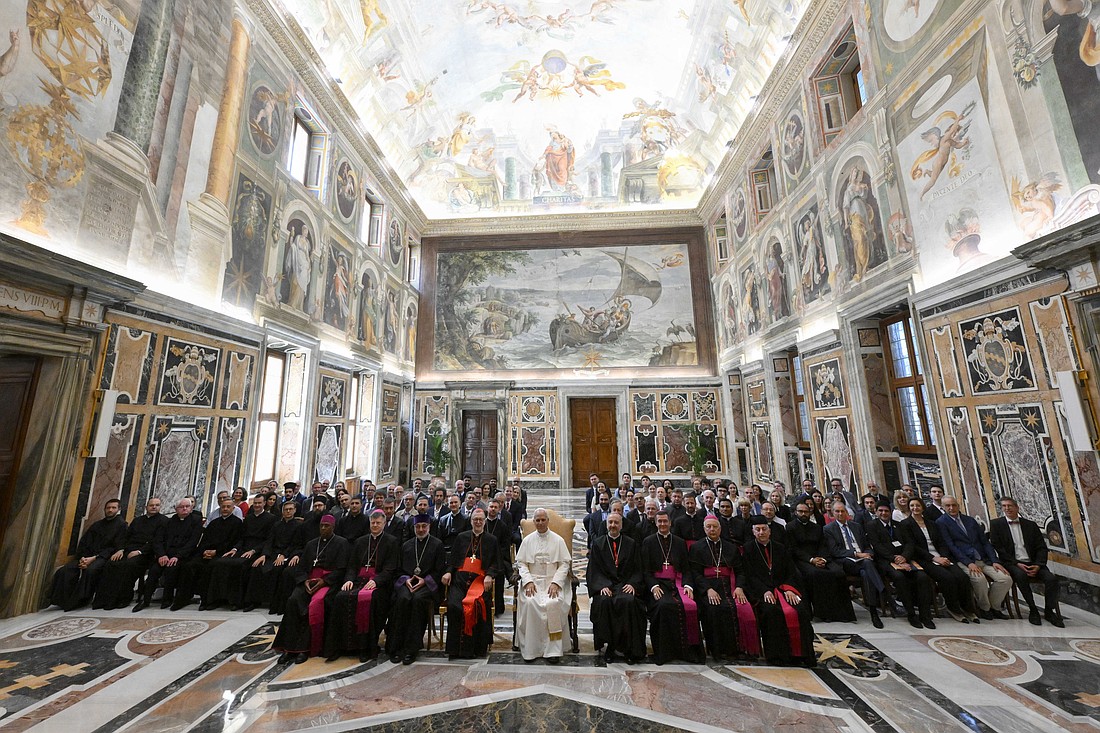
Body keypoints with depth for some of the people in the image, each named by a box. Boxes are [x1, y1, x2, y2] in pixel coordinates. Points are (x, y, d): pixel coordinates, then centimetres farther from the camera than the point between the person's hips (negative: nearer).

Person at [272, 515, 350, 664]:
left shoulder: (342, 543, 3)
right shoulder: (311, 544, 19)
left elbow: (341, 569, -4)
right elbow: (300, 567, 15)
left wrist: (323, 581, -15)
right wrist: (305, 581, -5)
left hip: (328, 582, -4)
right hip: (309, 580, 5)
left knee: (316, 603, -30)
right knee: (293, 600, -23)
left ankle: (305, 648, -19)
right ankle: (290, 648, -17)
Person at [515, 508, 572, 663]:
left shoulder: (558, 540, 6)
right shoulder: (527, 540, 10)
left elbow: (564, 564, 2)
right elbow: (521, 563, 7)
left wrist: (555, 583, -11)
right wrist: (528, 581, -9)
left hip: (553, 581, -1)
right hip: (532, 580, 1)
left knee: (553, 603, -29)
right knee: (529, 603, -27)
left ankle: (553, 649, -18)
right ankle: (530, 648, -14)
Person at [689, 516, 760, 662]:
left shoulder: (732, 548, 18)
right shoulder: (696, 548, 9)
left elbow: (739, 571, 12)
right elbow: (695, 573, 0)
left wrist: (739, 587, -7)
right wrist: (708, 589, -14)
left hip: (728, 586, 3)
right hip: (706, 587, -2)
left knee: (744, 609, -25)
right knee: (714, 608, -30)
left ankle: (738, 648, -9)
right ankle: (718, 651, -15)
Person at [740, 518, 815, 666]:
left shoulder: (780, 549, 16)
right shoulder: (748, 550, 5)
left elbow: (791, 572, 11)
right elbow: (750, 576, -2)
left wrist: (789, 589, -8)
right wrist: (765, 591, -17)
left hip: (783, 588, 3)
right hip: (761, 591, -3)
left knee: (801, 609, -25)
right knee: (771, 610, -32)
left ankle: (803, 653, -13)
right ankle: (777, 653, -19)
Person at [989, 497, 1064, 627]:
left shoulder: (1031, 525, 13)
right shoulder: (996, 524, 3)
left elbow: (1042, 547, 8)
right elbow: (997, 548, -3)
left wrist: (1038, 565, -8)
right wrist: (1016, 563, -12)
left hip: (1032, 563, 4)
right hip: (1012, 563, -4)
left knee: (1052, 578, -23)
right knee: (1021, 575, -32)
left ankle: (1050, 611, -4)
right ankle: (1033, 610, -16)